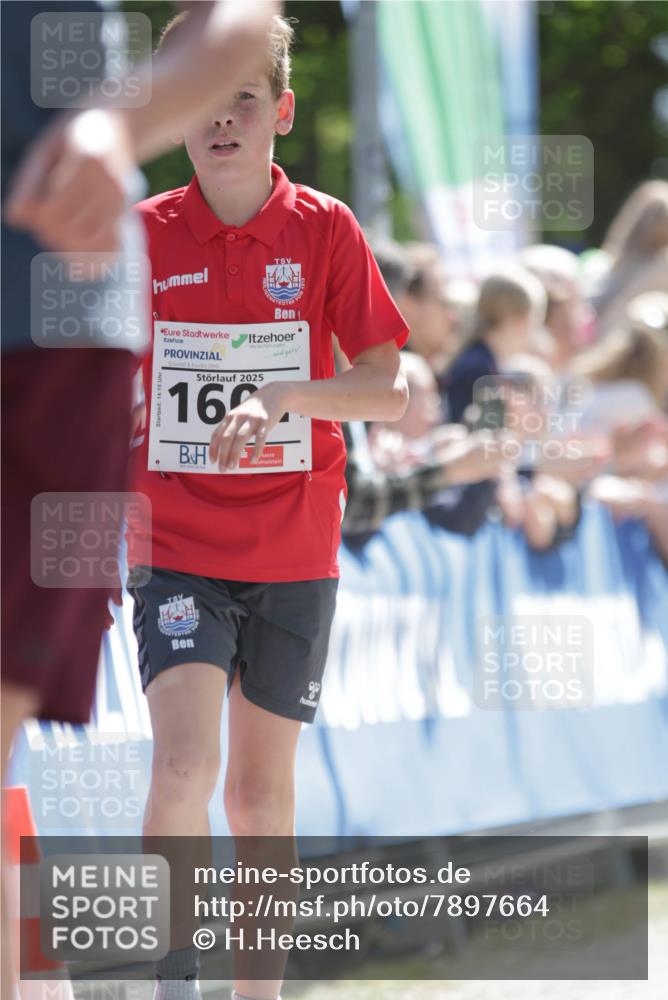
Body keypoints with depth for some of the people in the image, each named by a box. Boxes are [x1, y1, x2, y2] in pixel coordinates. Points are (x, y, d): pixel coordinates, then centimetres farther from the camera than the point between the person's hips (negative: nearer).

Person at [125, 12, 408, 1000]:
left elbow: (389, 388, -7)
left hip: (295, 551, 1)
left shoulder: (325, 231, -2)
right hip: (177, 543, -1)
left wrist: (279, 399, -21)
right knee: (184, 762, -19)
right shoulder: (143, 235, -1)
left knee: (262, 784, 9)